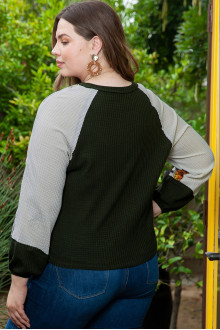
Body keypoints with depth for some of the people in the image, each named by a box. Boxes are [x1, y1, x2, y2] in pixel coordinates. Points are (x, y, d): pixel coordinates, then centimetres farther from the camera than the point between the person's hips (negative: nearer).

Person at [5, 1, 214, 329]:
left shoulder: (62, 107, -18)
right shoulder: (151, 105, 2)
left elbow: (38, 203, -17)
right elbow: (200, 159, 16)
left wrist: (19, 279, -8)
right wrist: (157, 204, 11)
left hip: (72, 276, -6)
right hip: (140, 271, 6)